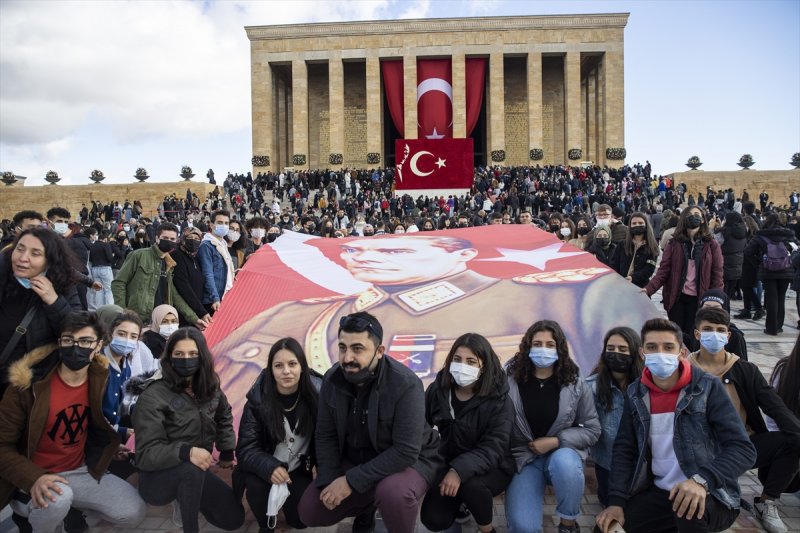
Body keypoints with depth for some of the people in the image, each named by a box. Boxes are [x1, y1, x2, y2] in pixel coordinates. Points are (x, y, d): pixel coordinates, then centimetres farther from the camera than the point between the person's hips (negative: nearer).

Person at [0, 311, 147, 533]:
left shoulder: (102, 381, -6)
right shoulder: (29, 384, -18)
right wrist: (34, 478, -29)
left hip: (81, 472, 4)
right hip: (34, 478, -4)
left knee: (133, 513, -7)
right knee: (57, 499, -36)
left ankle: (71, 505, 16)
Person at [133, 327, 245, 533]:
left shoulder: (209, 387, -2)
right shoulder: (153, 396, -21)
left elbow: (224, 417, 19)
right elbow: (146, 454, -25)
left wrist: (227, 452, 10)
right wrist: (186, 452, -41)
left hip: (195, 474, 6)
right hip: (156, 477, -6)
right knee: (192, 468, -38)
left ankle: (185, 501, 23)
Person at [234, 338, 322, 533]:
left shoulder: (317, 393, -18)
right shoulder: (258, 399, -19)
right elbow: (246, 449, -20)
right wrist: (270, 467, -38)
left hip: (300, 469, 1)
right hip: (267, 467, -1)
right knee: (257, 485, -30)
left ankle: (286, 495, 26)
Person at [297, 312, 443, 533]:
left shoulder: (406, 384, -30)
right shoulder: (332, 379, -11)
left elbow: (405, 452, -31)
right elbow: (325, 435, -1)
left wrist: (352, 481, -29)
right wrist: (329, 481, -14)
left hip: (410, 461, -5)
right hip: (356, 461, 6)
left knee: (392, 492, -37)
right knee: (310, 511, 0)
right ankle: (366, 506, 26)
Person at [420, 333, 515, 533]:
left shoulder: (498, 400, -22)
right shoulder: (438, 390, -10)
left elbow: (492, 449, -28)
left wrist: (460, 471, -43)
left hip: (492, 467, -4)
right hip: (449, 463, 4)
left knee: (469, 485, -35)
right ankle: (460, 503, 23)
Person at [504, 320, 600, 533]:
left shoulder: (575, 384, -6)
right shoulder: (510, 379, -9)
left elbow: (592, 429, -3)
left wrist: (555, 441, -14)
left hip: (562, 452, 1)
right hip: (523, 458, -1)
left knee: (564, 462, -38)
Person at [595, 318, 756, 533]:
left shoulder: (708, 387, -11)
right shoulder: (635, 393, 2)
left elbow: (743, 449, -17)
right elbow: (624, 450, 5)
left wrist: (702, 480, -34)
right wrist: (616, 501, -8)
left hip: (710, 495, -5)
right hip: (659, 493, 5)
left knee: (690, 509, -37)